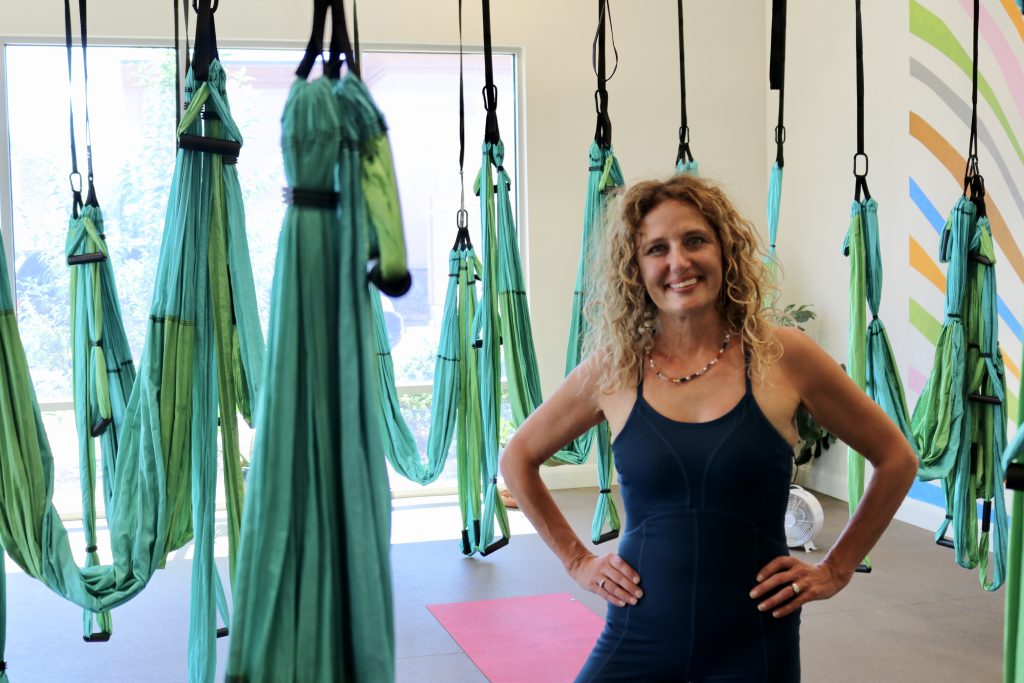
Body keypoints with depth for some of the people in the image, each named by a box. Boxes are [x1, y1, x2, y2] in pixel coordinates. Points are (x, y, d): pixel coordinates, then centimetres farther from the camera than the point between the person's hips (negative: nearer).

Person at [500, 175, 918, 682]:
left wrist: (836, 569, 2)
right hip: (636, 639, 1)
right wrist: (577, 560, 6)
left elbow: (896, 459, 4)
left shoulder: (782, 357, -6)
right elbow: (518, 459, 12)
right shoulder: (612, 369, -3)